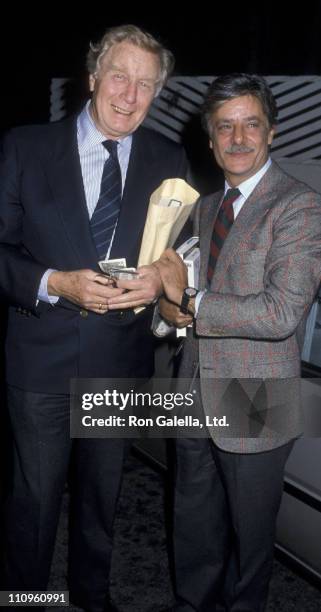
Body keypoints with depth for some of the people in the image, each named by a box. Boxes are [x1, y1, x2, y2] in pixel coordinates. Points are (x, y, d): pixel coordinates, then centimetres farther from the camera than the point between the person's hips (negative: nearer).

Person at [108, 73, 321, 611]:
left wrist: (189, 303, -21)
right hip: (196, 400, 6)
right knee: (194, 526, 23)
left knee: (249, 533, 16)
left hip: (254, 408, -6)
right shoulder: (205, 207, 10)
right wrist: (171, 299, -10)